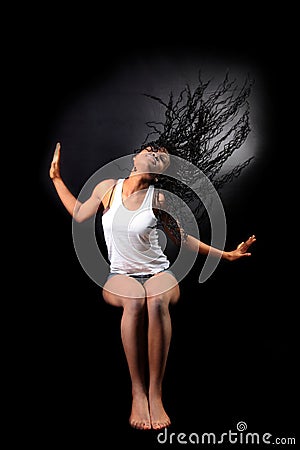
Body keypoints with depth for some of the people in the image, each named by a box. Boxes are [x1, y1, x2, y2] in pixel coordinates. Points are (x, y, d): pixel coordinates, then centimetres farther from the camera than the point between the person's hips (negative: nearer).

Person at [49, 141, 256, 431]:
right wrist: (56, 178, 22)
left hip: (159, 273, 0)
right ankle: (138, 393, -24)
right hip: (120, 276, 1)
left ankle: (155, 393, -26)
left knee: (157, 301, -37)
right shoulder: (107, 188, 4)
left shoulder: (158, 199, -3)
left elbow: (181, 239, 6)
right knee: (135, 301, -35)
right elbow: (79, 215, 18)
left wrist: (226, 254, 2)